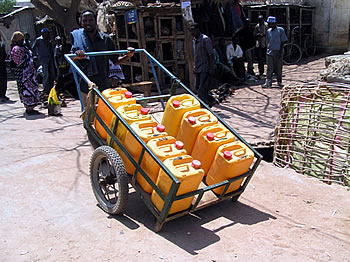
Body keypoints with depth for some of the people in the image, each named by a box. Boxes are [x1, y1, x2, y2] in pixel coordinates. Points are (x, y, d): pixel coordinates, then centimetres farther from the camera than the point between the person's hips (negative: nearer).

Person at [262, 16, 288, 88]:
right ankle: (268, 82, -6)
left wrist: (280, 52, -11)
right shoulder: (268, 31, 9)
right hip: (269, 52, 3)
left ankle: (279, 82, 16)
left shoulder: (280, 30, -4)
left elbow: (283, 42, -4)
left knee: (278, 68, 4)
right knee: (269, 68, -3)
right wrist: (268, 50, 12)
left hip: (278, 52, -3)